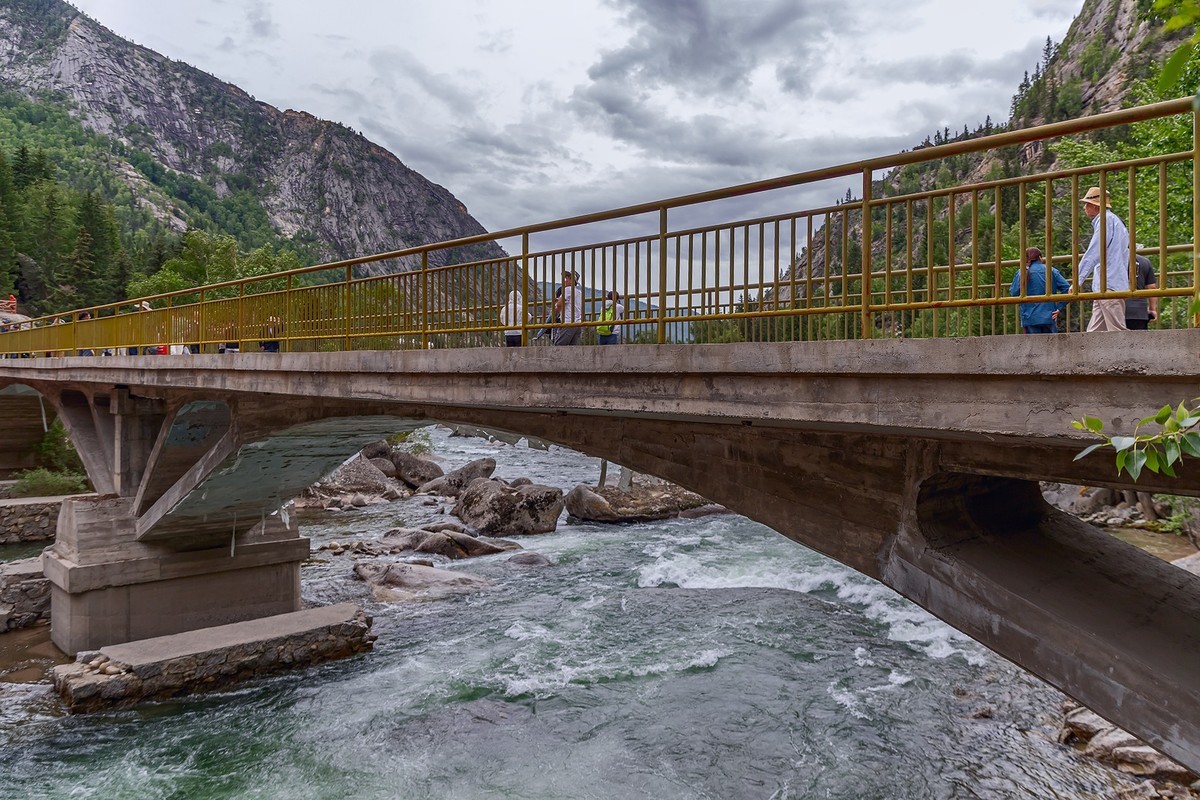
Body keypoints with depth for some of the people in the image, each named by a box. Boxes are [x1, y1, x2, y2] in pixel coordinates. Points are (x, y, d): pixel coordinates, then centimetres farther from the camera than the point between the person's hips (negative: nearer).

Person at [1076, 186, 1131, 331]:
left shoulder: (1106, 220, -6)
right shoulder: (1115, 221, 25)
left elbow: (1093, 254, -13)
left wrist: (1078, 281, -14)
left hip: (1109, 285, -10)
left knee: (1117, 331, -12)